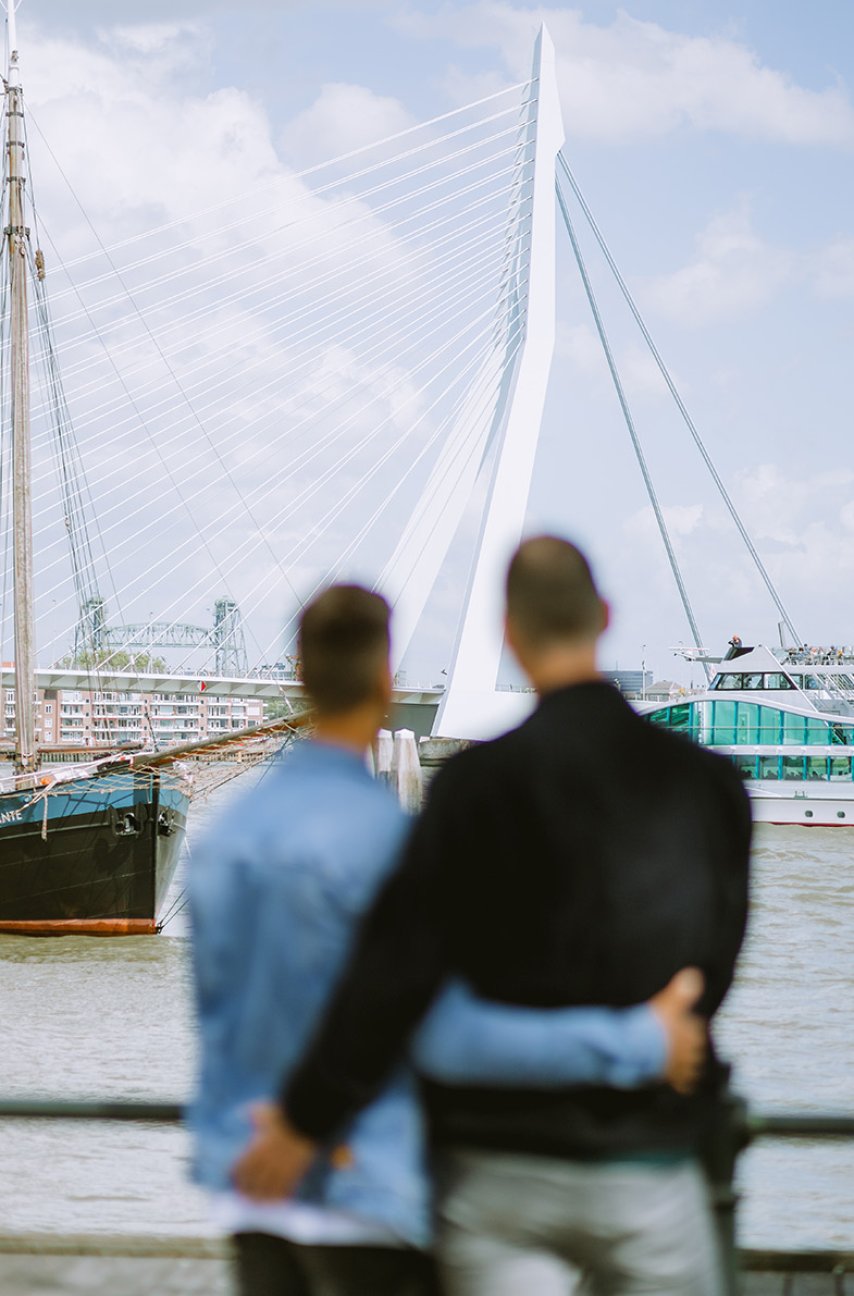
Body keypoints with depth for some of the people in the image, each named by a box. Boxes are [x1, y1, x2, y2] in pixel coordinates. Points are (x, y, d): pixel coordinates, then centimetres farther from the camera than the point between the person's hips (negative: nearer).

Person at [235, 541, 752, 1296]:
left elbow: (396, 970, -15)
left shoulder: (480, 782, -12)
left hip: (496, 1170, -1)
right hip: (645, 1163, 1)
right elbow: (712, 972, 6)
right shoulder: (709, 783, -2)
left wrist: (305, 1121, -7)